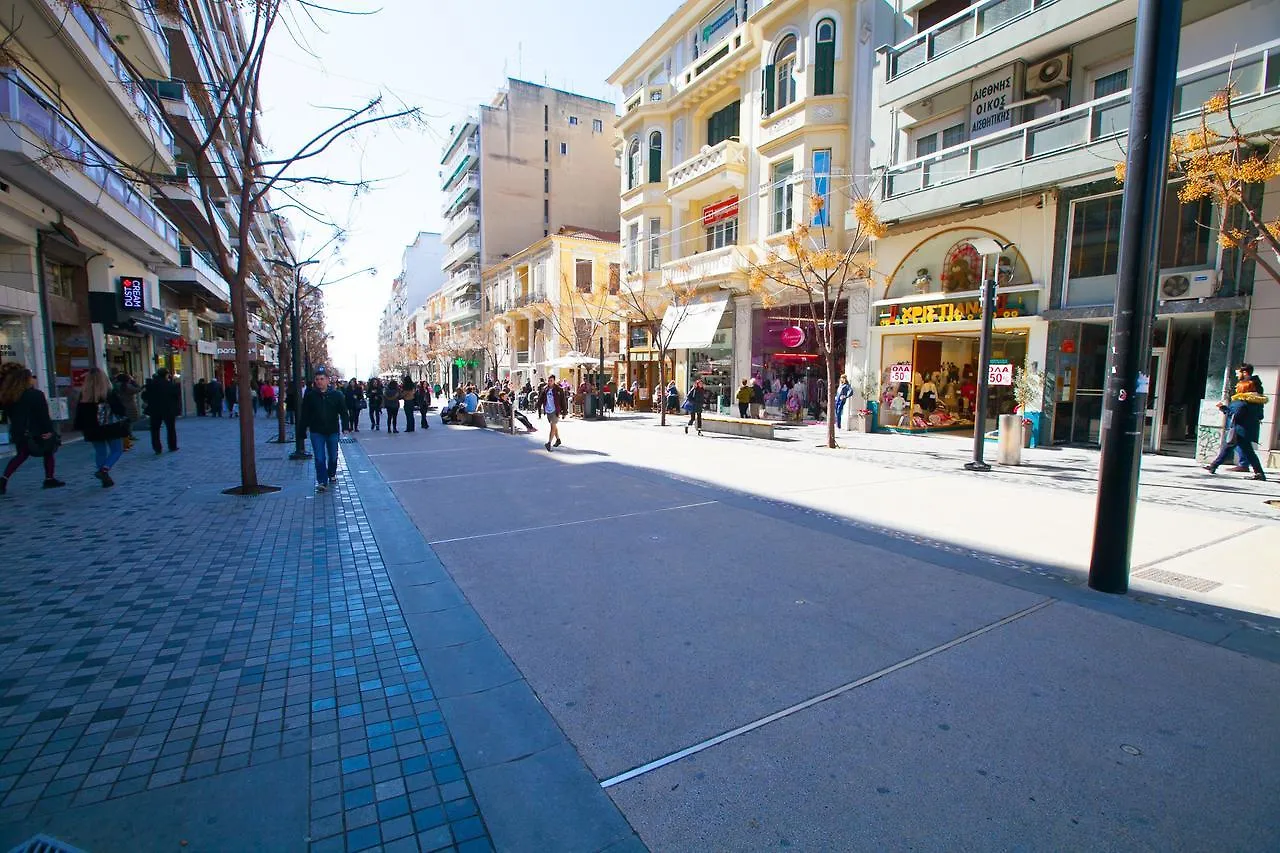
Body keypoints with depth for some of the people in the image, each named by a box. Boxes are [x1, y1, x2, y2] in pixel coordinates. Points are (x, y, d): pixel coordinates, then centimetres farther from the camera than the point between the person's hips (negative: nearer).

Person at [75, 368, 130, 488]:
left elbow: (80, 413, 4)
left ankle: (105, 479, 13)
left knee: (100, 452, 12)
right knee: (117, 450, 8)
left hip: (93, 430, 3)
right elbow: (120, 408, -8)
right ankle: (104, 470, -15)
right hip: (111, 427, -3)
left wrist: (81, 427, 13)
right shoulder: (111, 392, -11)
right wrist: (125, 421, 3)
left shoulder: (84, 394, -1)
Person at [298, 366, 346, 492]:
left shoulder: (336, 394, -3)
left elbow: (343, 411, -1)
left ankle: (332, 474, 40)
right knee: (319, 458, -4)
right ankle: (322, 481, 3)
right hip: (316, 431, -1)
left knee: (333, 456, 16)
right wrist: (303, 428, 1)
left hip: (333, 431, 1)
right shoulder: (310, 395, -2)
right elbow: (304, 413, 3)